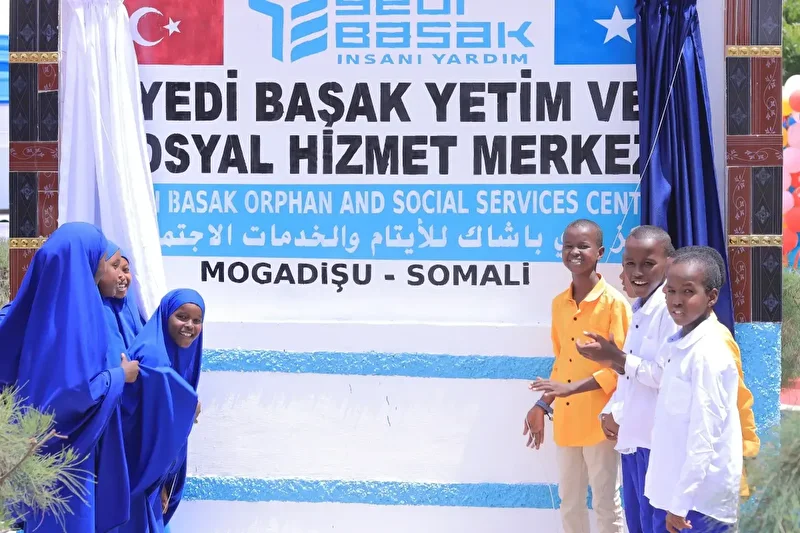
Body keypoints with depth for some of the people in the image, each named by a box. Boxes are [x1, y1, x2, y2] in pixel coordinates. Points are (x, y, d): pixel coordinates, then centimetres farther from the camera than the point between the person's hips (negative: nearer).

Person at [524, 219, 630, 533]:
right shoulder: (559, 304, 8)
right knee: (569, 503, 15)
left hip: (599, 422, -6)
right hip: (566, 422, 7)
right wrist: (542, 406, 11)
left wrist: (572, 388, -21)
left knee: (606, 504, 3)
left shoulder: (614, 302, -12)